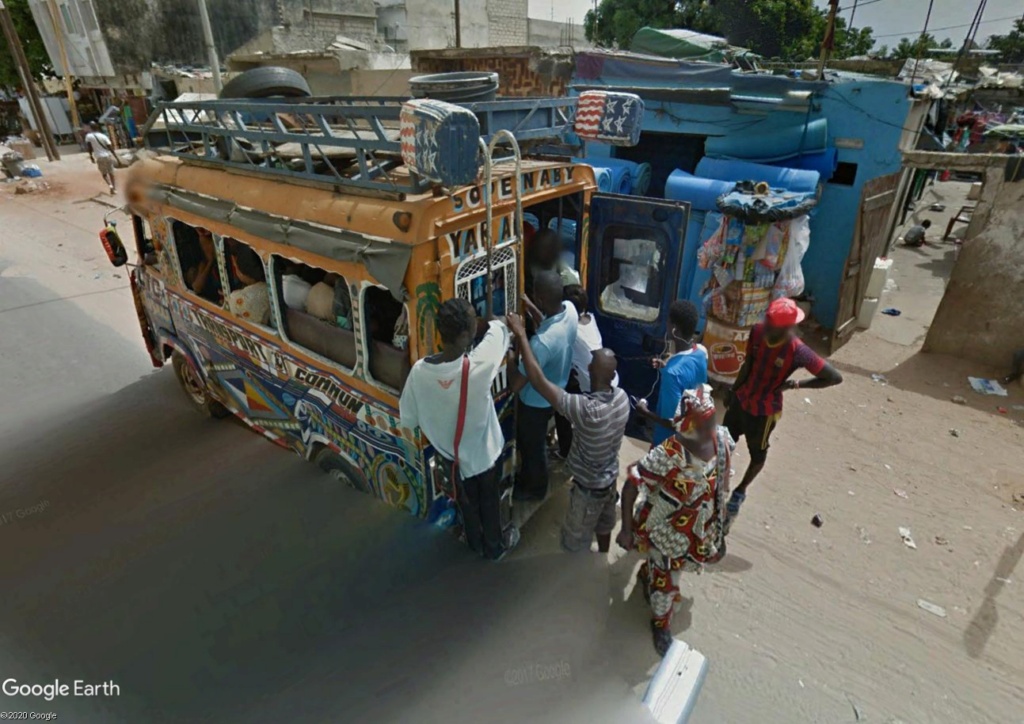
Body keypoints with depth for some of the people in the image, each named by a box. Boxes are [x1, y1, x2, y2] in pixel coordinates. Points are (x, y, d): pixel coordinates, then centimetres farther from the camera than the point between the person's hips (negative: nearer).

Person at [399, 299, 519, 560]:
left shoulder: (419, 371, -27)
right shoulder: (479, 365, -36)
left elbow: (408, 421, -10)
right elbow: (499, 327, -15)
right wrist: (478, 323, 3)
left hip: (449, 455, 3)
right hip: (483, 452, -3)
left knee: (466, 502, 31)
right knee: (489, 502, 27)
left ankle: (476, 543, 57)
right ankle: (495, 546, 53)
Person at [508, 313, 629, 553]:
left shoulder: (586, 409, -41)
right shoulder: (622, 397, -18)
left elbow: (539, 381, -40)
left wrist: (521, 336, -34)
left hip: (589, 487, -7)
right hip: (610, 477, 8)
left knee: (575, 540, 18)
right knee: (603, 525, 33)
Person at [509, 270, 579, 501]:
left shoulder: (542, 342, -43)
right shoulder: (570, 309, -18)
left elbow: (516, 384, -33)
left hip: (536, 402, -8)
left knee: (532, 446, 20)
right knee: (533, 442, 33)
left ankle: (535, 489, 47)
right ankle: (528, 477, 58)